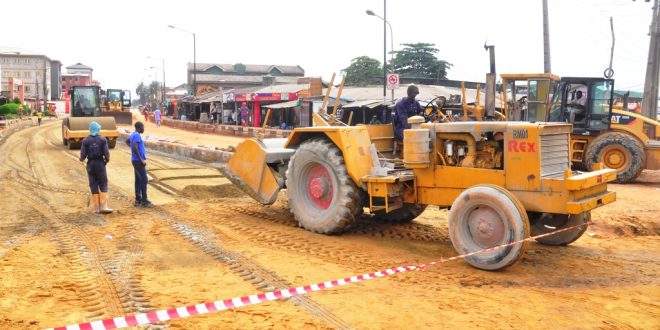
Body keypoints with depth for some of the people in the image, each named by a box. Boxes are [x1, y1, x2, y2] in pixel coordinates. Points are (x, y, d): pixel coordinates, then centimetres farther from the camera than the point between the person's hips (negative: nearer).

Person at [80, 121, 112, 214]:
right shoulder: (102, 140, -5)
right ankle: (104, 206, -6)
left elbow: (83, 155, -5)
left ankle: (97, 207, 8)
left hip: (90, 164, 1)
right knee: (103, 185, 4)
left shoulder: (85, 140, -3)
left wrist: (82, 159, 18)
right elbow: (106, 153, -8)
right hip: (100, 163, -1)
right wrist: (107, 160, 12)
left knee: (94, 186, 7)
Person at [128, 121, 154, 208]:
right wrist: (141, 160, -26)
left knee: (138, 180, 12)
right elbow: (135, 147, -29)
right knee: (144, 180, -6)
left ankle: (138, 200, 16)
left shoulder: (133, 135, 13)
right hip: (138, 161, -10)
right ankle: (144, 201, -2)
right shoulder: (137, 135, -17)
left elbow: (128, 141, 34)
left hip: (136, 161, 10)